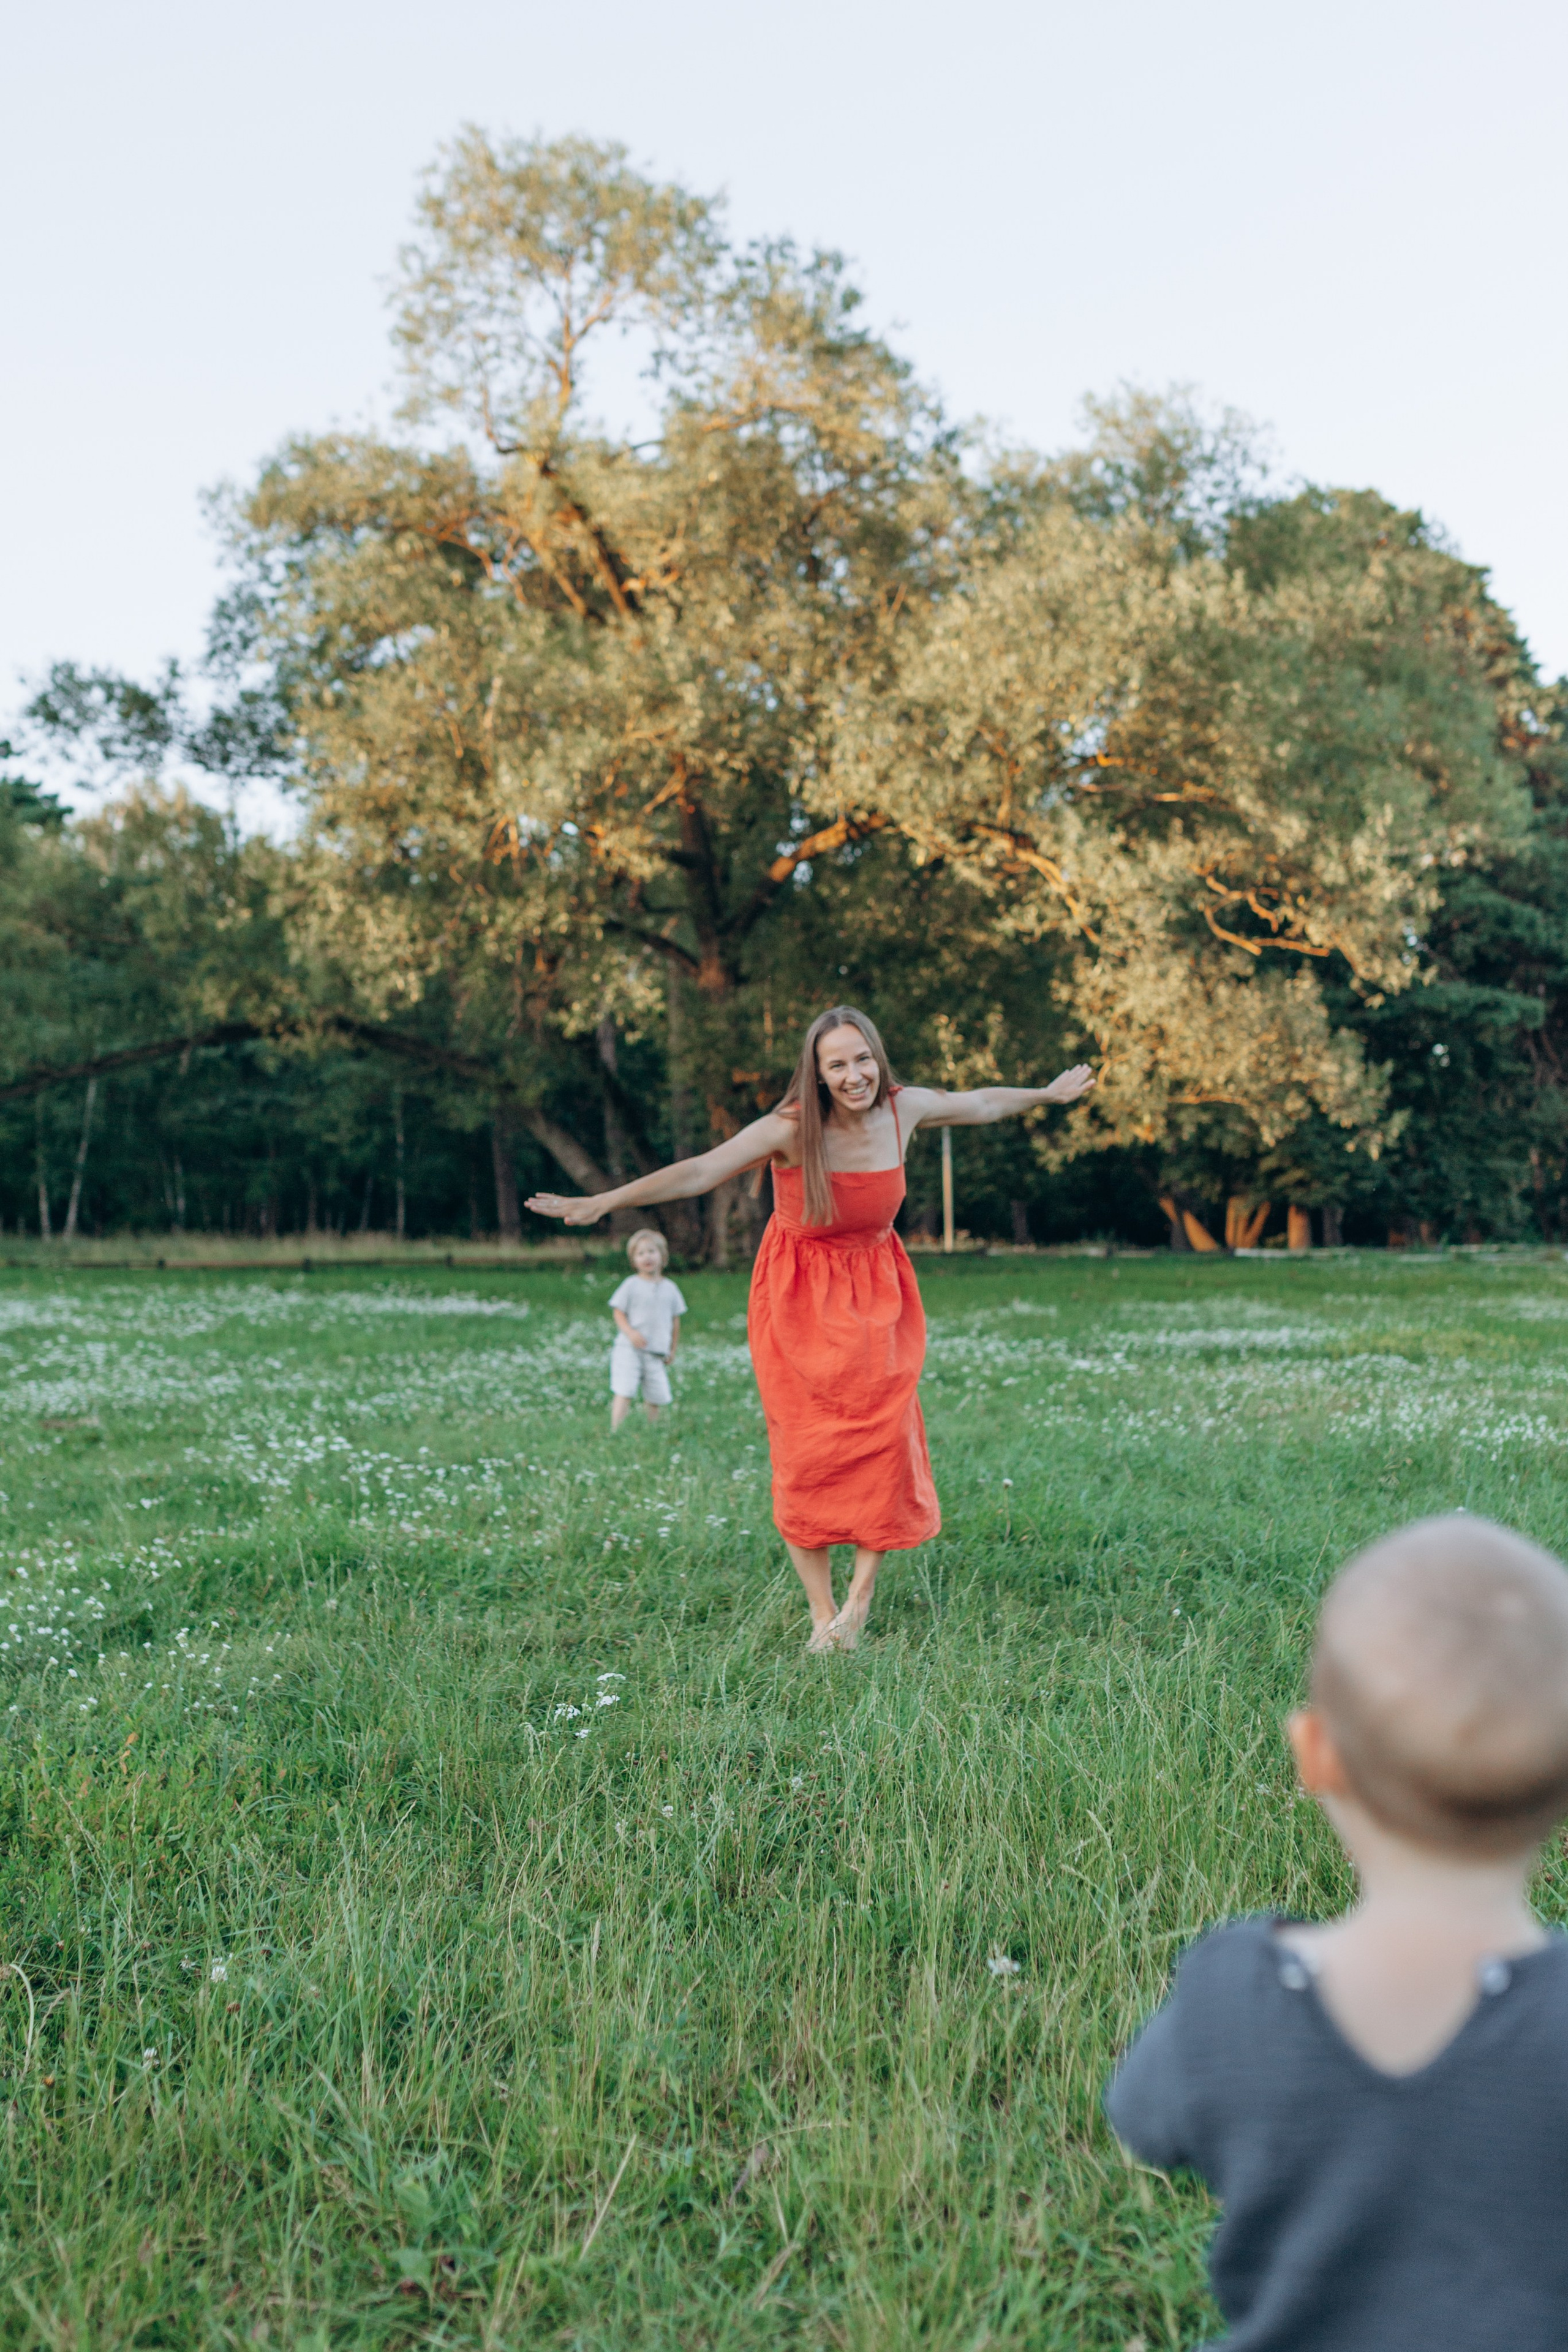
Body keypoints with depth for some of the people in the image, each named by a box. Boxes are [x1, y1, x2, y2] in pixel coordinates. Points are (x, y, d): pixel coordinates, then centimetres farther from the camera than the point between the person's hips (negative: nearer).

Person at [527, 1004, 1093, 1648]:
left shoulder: (903, 1109, -6)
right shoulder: (791, 1129, -19)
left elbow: (980, 1104, 13)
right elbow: (699, 1172, -23)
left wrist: (1050, 1094, 28)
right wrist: (601, 1203, -30)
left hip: (876, 1294, 3)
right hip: (799, 1301, -3)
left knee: (885, 1435, -13)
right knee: (805, 1452, -4)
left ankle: (861, 1591, 3)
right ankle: (823, 1617, 6)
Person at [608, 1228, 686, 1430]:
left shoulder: (669, 1288, 9)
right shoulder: (631, 1285, -1)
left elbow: (675, 1320, 16)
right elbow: (618, 1312, -1)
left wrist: (673, 1350, 16)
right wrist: (631, 1332, -18)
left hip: (657, 1353, 4)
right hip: (629, 1350, -4)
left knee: (655, 1398, 6)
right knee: (624, 1393, -13)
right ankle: (616, 1431, -14)